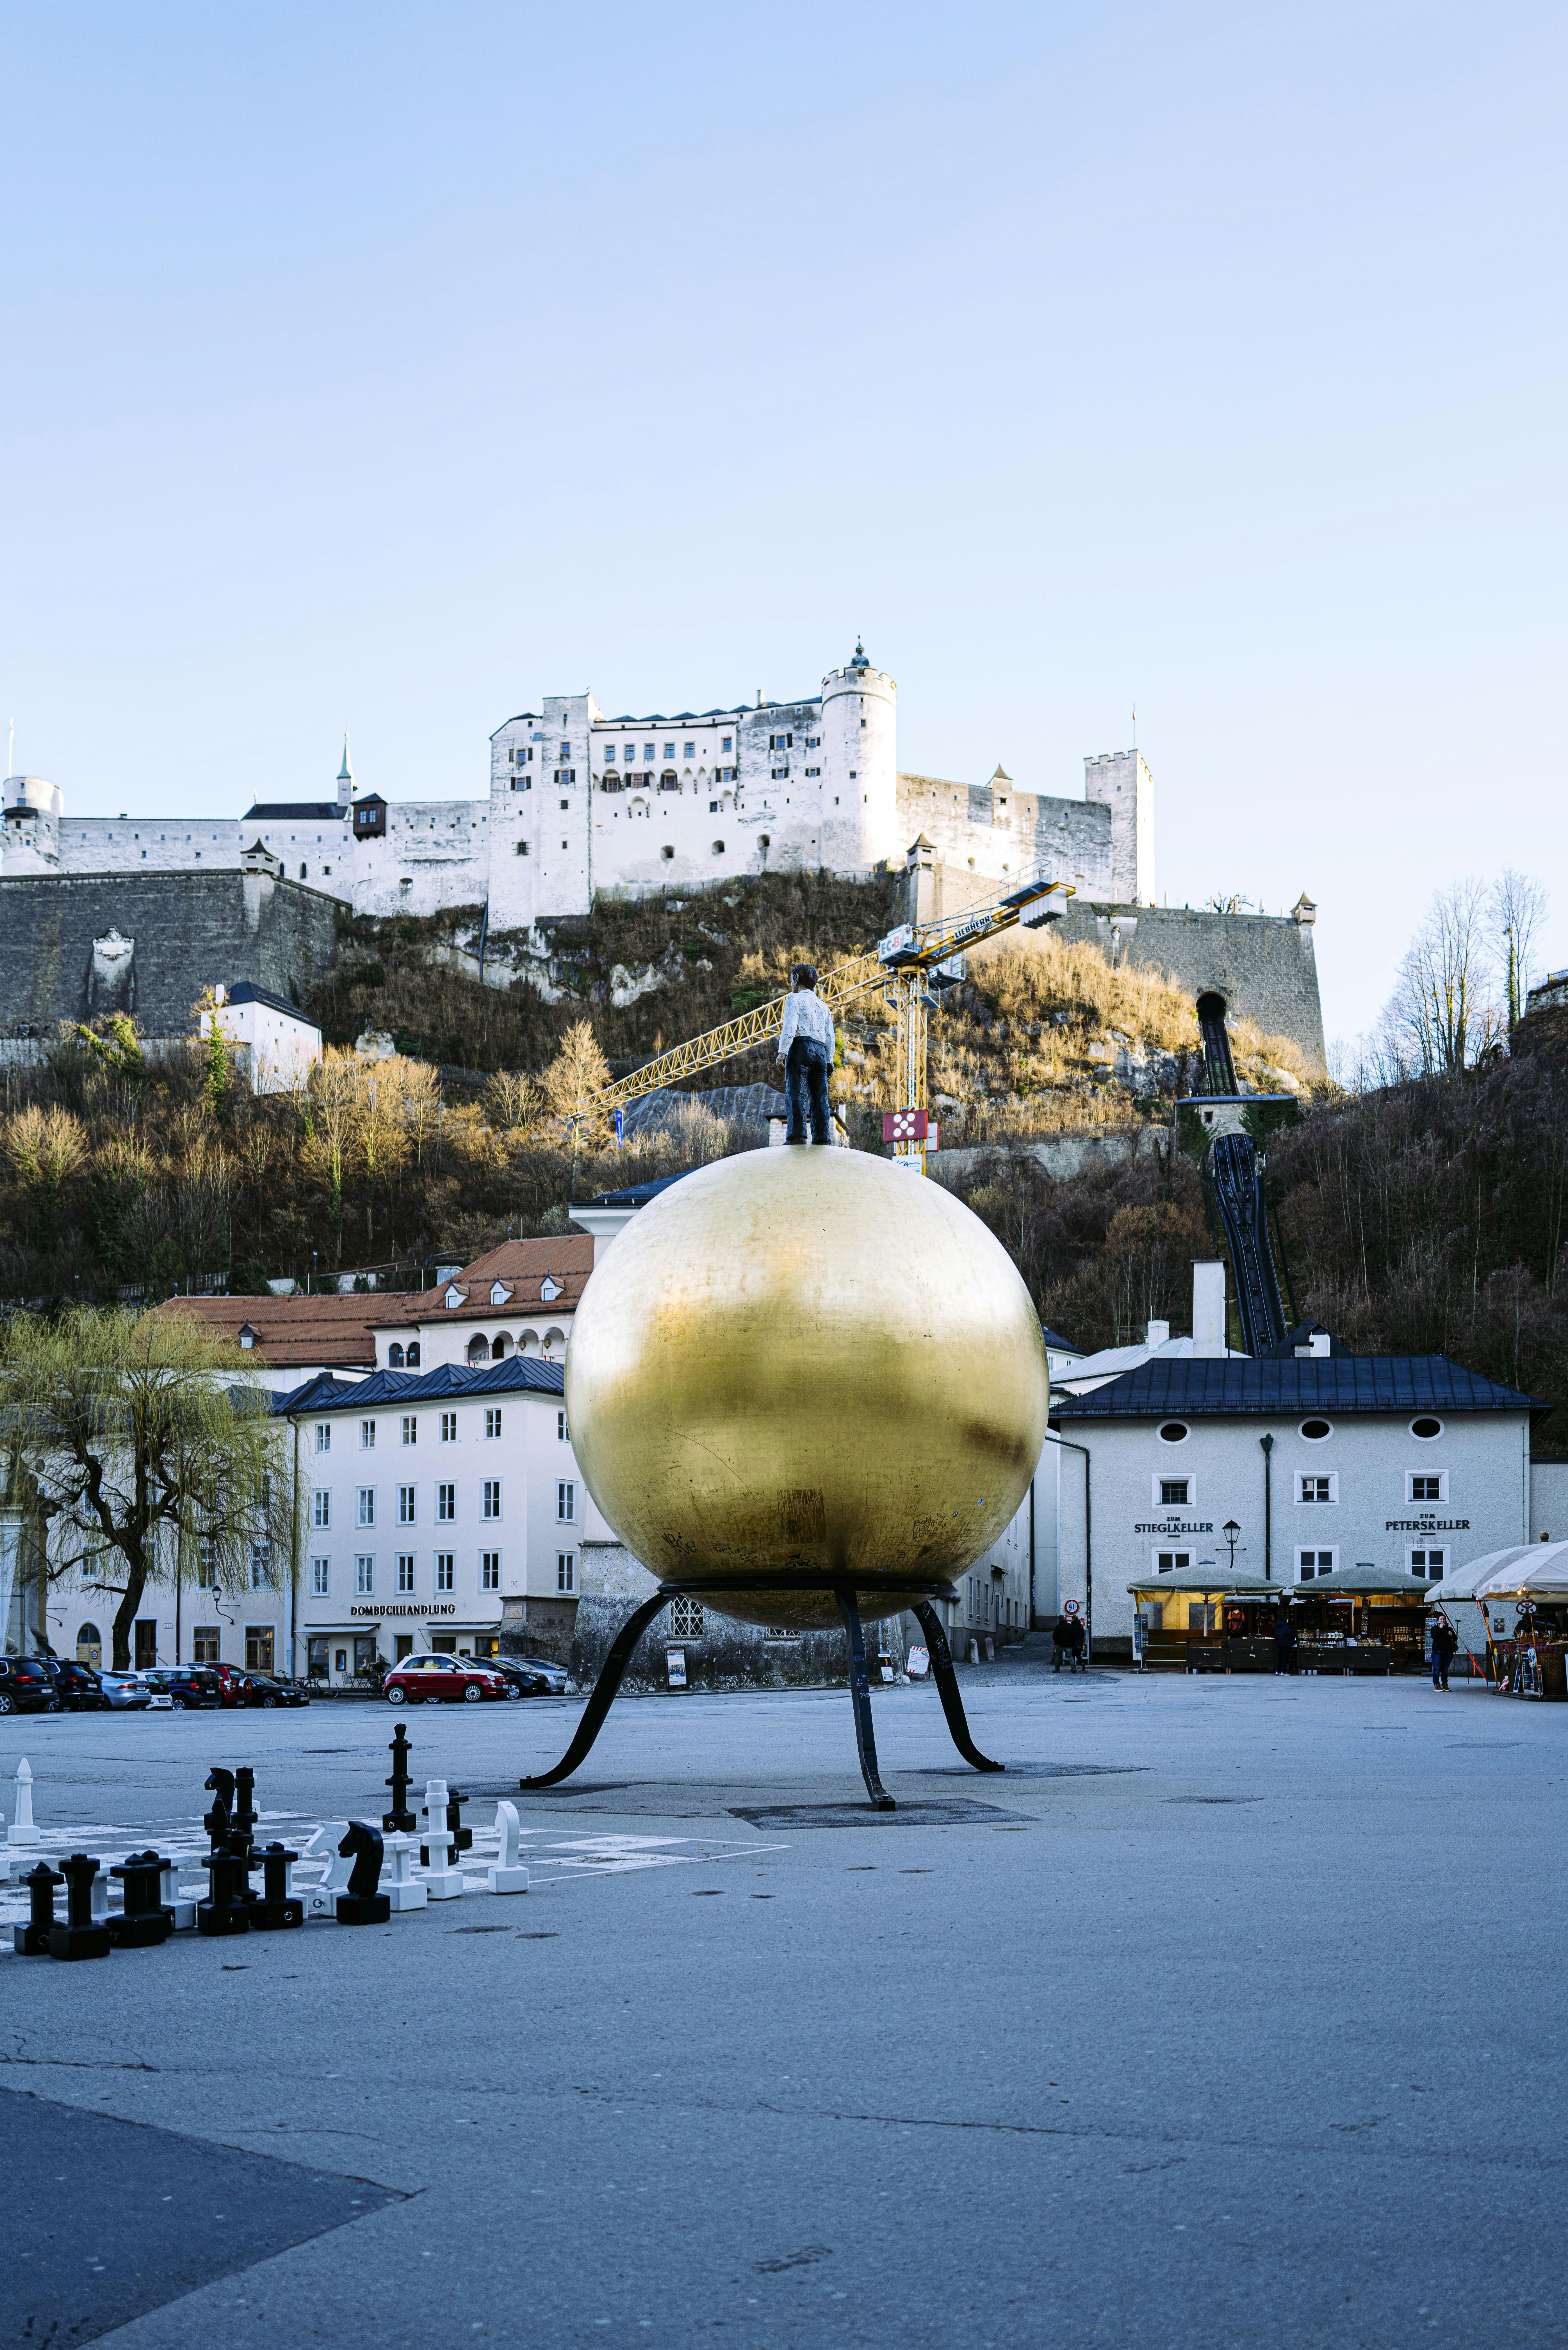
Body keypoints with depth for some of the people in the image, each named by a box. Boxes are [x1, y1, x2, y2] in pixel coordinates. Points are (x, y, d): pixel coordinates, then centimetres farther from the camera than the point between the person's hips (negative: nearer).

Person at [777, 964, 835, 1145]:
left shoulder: (796, 999, 3)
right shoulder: (823, 1006, 24)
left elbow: (790, 1027, -10)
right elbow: (830, 1036, 19)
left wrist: (783, 1051, -13)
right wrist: (829, 1060, 20)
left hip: (801, 1048, -6)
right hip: (820, 1051, 6)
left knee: (797, 1094, -12)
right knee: (820, 1097, 3)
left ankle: (797, 1134, -22)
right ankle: (822, 1137, -5)